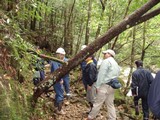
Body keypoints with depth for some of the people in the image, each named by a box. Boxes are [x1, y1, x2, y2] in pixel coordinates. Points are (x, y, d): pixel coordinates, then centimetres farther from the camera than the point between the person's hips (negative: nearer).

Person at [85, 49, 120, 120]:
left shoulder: (106, 61, -6)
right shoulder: (116, 64, 22)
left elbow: (101, 74, -13)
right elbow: (117, 75, 17)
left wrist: (98, 86, -13)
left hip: (104, 85, -9)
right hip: (112, 86, 9)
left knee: (97, 103, -2)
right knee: (110, 104, 10)